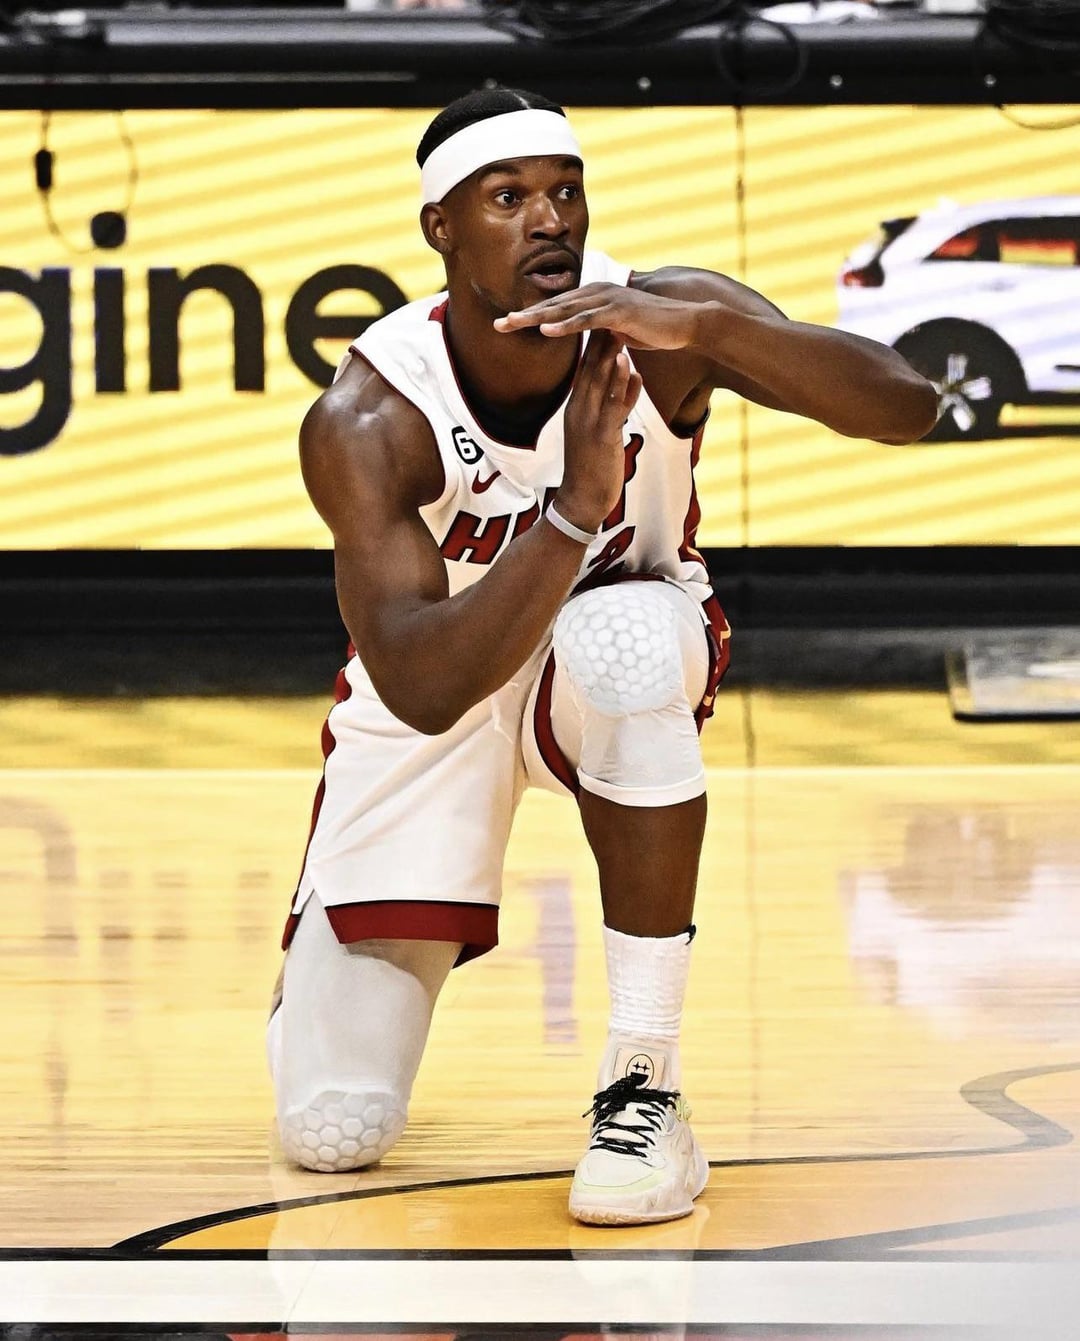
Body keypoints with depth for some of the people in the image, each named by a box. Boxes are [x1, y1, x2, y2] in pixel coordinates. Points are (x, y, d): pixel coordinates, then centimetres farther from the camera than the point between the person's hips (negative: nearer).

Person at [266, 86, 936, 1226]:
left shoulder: (659, 324, -22)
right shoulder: (364, 422, -28)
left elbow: (904, 407, -35)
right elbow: (425, 690, -39)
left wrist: (705, 328, -49)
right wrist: (576, 506, -49)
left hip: (619, 647, 1)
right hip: (433, 705, -1)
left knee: (620, 641, -41)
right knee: (332, 1131, -11)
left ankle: (645, 1084, -27)